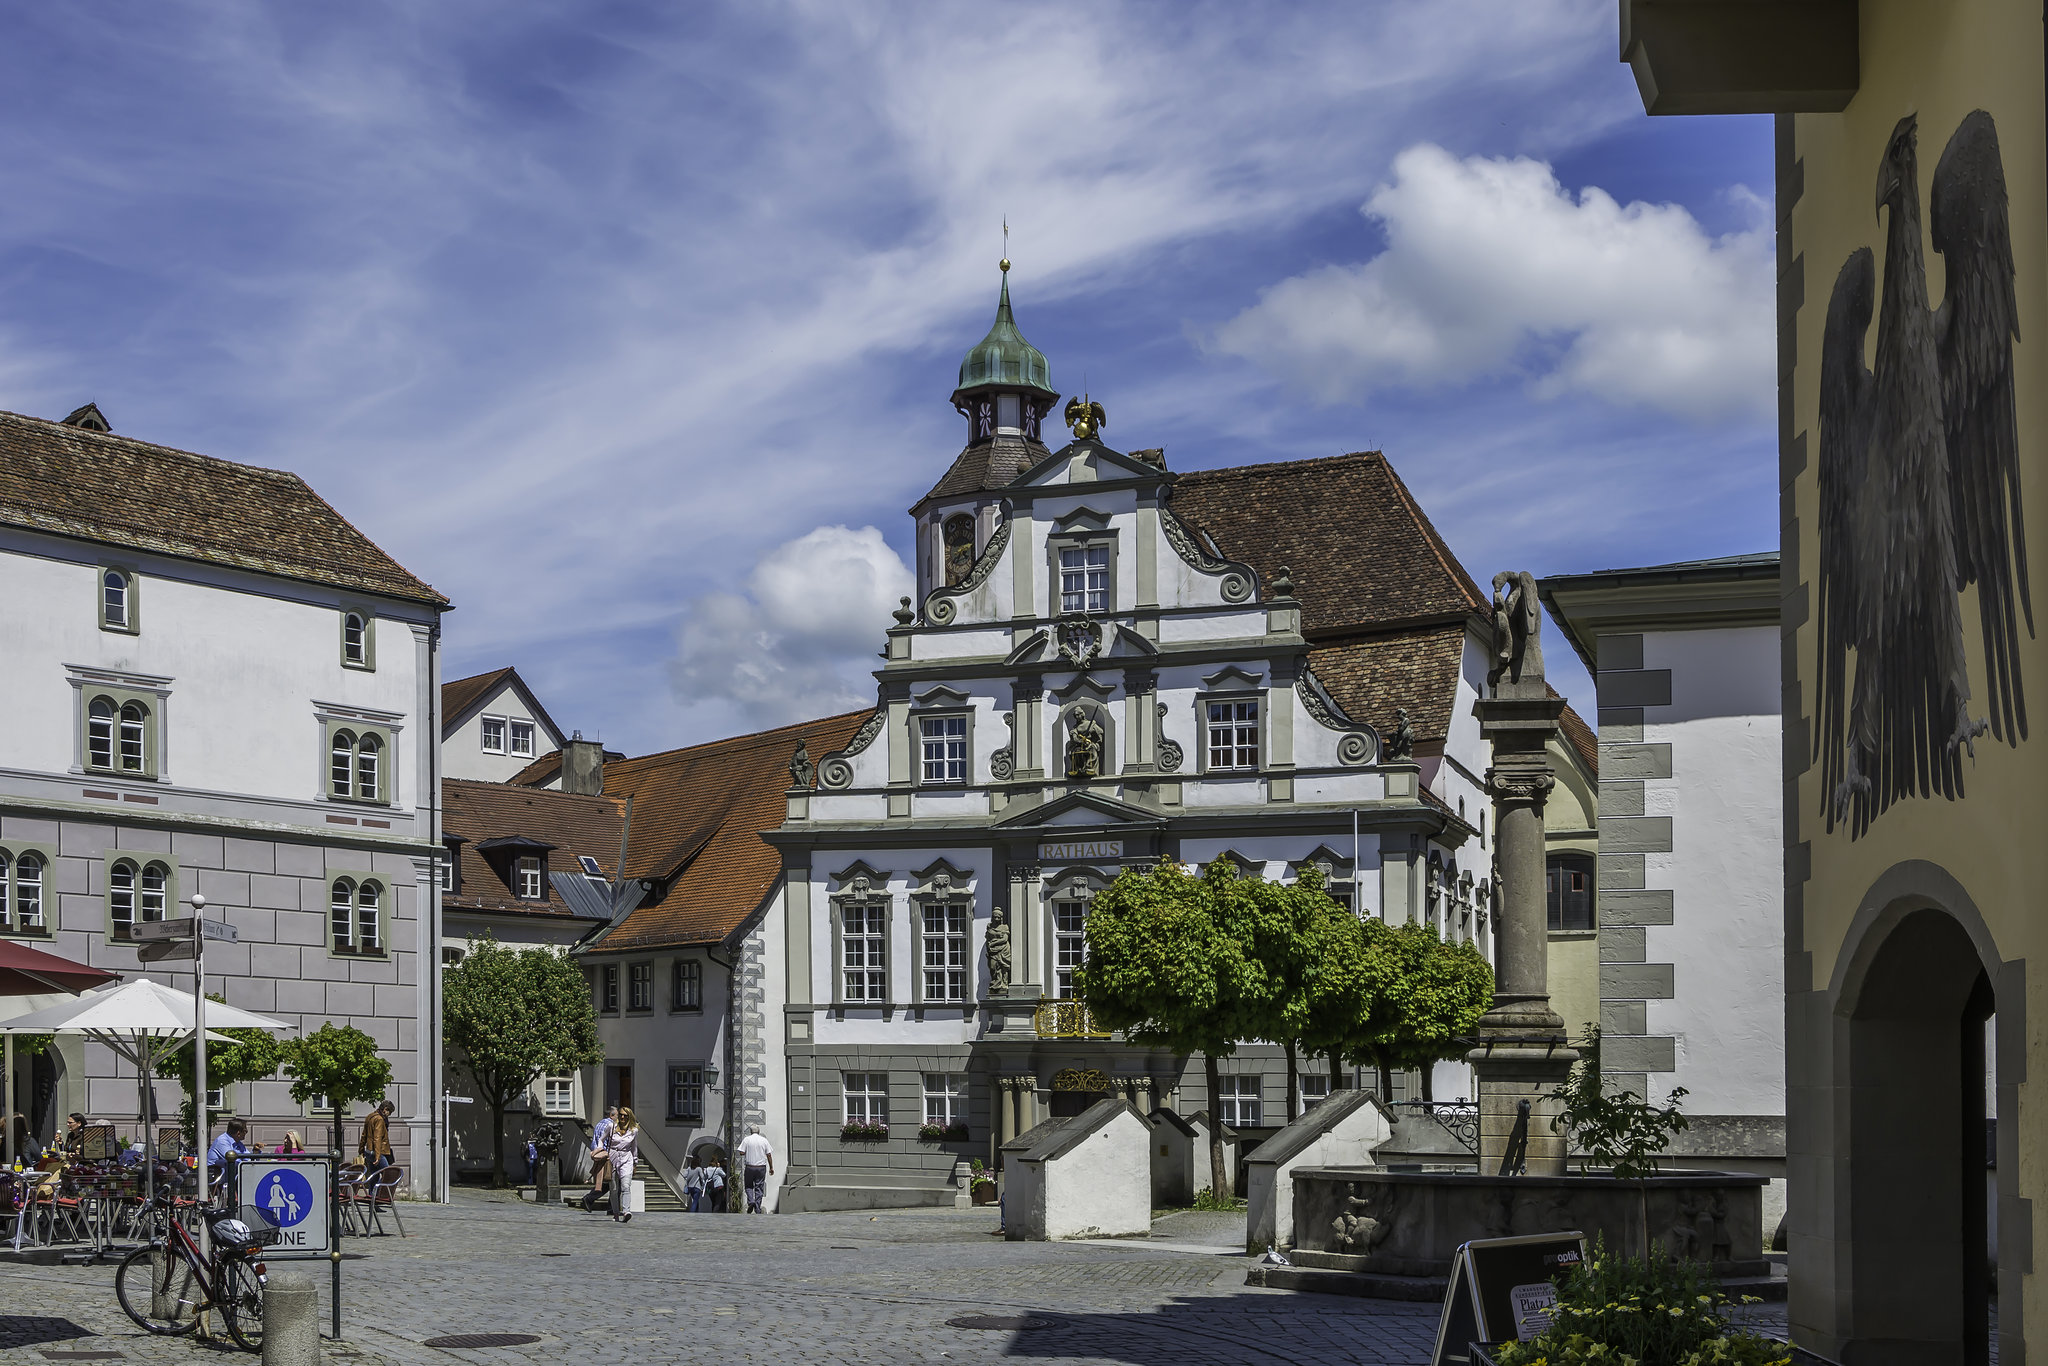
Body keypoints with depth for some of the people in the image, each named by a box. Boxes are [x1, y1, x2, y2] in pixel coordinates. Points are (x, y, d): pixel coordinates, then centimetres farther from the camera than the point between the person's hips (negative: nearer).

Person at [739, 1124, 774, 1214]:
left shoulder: (746, 1140, -2)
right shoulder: (764, 1140, 3)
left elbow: (741, 1152, -6)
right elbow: (769, 1154, 3)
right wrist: (771, 1167, 9)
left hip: (750, 1167, -1)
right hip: (761, 1167, 1)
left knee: (749, 1186, 13)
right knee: (759, 1187, 5)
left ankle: (751, 1201, -11)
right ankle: (757, 1209, 3)